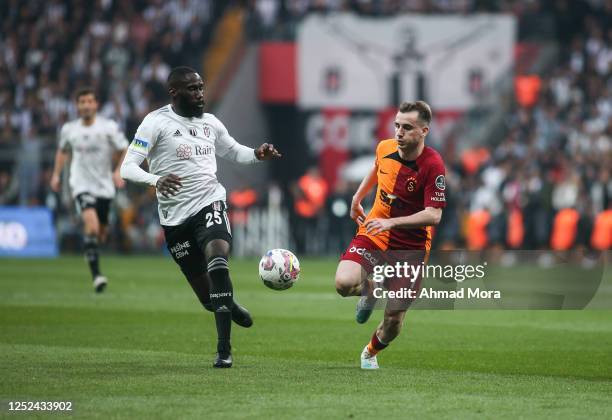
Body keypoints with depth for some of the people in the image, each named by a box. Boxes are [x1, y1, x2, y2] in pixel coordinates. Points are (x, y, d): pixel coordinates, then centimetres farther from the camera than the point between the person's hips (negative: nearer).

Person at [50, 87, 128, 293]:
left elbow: (123, 150, 3)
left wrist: (118, 171, -12)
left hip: (104, 186, 1)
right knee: (92, 225, -23)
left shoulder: (109, 127, -6)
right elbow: (63, 150, 21)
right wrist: (56, 174, 14)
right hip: (81, 185, -1)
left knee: (101, 232, 9)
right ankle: (96, 274, -24)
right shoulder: (69, 129, 2)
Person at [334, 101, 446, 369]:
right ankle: (370, 291, 12)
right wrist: (357, 199, 28)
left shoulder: (433, 165, -21)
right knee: (344, 283, -27)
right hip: (373, 235, 3)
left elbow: (433, 215, -24)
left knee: (393, 322, 1)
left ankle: (371, 353, 37)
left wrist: (391, 222, -33)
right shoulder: (385, 148, -5)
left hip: (410, 246, -3)